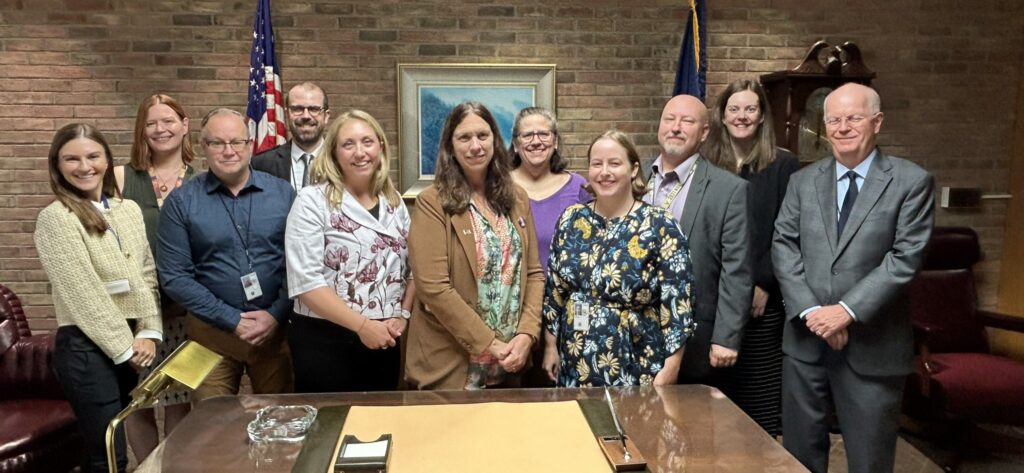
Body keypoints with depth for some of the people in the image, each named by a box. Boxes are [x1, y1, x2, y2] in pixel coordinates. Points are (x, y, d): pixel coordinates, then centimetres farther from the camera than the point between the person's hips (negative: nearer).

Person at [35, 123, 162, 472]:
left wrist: (149, 333, -1)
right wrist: (124, 347, -12)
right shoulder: (55, 218, -10)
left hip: (133, 343, 6)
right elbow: (83, 293, -14)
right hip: (87, 347, -6)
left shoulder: (129, 210, 9)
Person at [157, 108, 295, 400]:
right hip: (212, 333, -1)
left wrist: (277, 315, -11)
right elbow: (174, 276, -6)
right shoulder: (181, 201, -2)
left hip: (276, 328, 1)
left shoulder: (283, 193, 2)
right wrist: (233, 320, -10)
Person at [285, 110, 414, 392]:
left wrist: (402, 315, -4)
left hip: (385, 340, 5)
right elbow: (305, 281, -17)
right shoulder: (313, 201, -9)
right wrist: (362, 325, -18)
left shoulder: (394, 201, 7)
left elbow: (412, 267, 12)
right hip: (325, 342, -5)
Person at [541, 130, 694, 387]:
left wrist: (669, 372, -13)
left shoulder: (659, 226, -11)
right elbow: (553, 289, 7)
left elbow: (676, 302, -12)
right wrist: (551, 345, 7)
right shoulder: (571, 220, 1)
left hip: (637, 368, -3)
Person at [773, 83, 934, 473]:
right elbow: (783, 249, 1)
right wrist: (810, 311, -11)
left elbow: (906, 257, -10)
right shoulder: (802, 181, 8)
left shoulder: (911, 182, -2)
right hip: (806, 340, 3)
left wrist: (848, 310, -17)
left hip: (873, 345, -3)